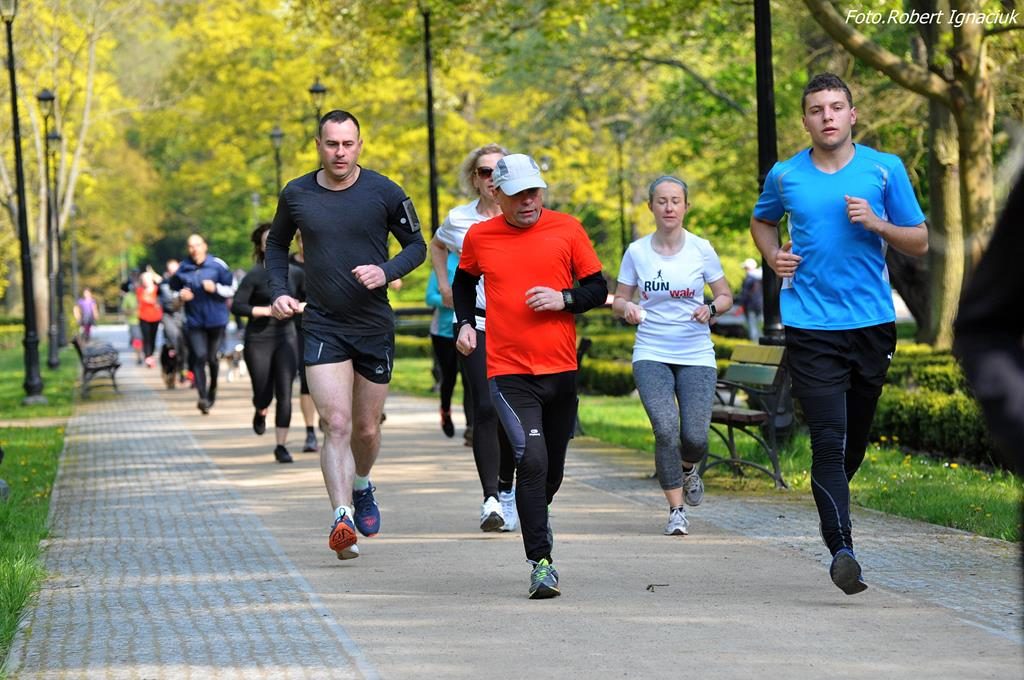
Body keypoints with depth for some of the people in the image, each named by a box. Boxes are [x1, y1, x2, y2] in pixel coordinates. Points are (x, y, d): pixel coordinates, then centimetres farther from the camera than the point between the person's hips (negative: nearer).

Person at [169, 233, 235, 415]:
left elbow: (232, 290, 0)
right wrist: (180, 296, -6)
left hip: (216, 319, 0)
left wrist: (216, 288, -17)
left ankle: (212, 390, 37)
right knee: (199, 357, -15)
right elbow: (173, 290, 16)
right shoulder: (182, 269, 2)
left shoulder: (217, 265, -3)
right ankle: (203, 397, -22)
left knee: (212, 358, 12)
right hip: (194, 321, 0)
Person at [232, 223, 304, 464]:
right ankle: (260, 413, 43)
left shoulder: (295, 274, 4)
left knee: (284, 395, -8)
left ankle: (281, 446, -1)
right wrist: (264, 311, -19)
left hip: (285, 338, 2)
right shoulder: (254, 276, -6)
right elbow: (236, 306, -10)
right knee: (263, 395, 5)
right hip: (258, 341, -2)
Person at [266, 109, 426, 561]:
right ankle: (343, 519, -21)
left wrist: (386, 272, -14)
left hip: (374, 325, 1)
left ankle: (361, 487, 43)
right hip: (321, 326, -1)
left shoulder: (385, 193, -4)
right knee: (337, 425, -16)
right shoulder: (296, 195, 0)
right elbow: (277, 244, 17)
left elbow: (416, 245, 5)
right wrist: (279, 292, 2)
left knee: (367, 429, 12)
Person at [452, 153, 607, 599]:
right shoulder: (479, 237, 4)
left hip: (562, 369, 2)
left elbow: (598, 289, 6)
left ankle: (538, 515, 48)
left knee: (552, 468, 15)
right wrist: (465, 323, 8)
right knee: (531, 459, -19)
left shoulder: (567, 230, 2)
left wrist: (564, 299, -12)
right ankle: (541, 562, -14)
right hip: (508, 372, -2)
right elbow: (464, 282, 23)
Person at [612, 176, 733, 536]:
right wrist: (627, 309, -14)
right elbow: (618, 301, 9)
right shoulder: (636, 252, 1)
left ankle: (688, 469, 30)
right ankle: (676, 510, -2)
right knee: (666, 429, -18)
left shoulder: (701, 249, -1)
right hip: (651, 355, 0)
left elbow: (725, 295, 8)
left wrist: (711, 309, -14)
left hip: (697, 357, 0)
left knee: (695, 436, -9)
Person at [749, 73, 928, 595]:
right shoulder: (785, 176, 5)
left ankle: (831, 505, 40)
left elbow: (919, 242, 7)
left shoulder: (885, 169, 3)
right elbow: (762, 220, 26)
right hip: (810, 327, -2)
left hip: (872, 322, 2)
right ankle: (841, 546, -21)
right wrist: (774, 257, 6)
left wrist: (875, 223, -11)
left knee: (855, 438, 13)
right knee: (829, 439, -14)